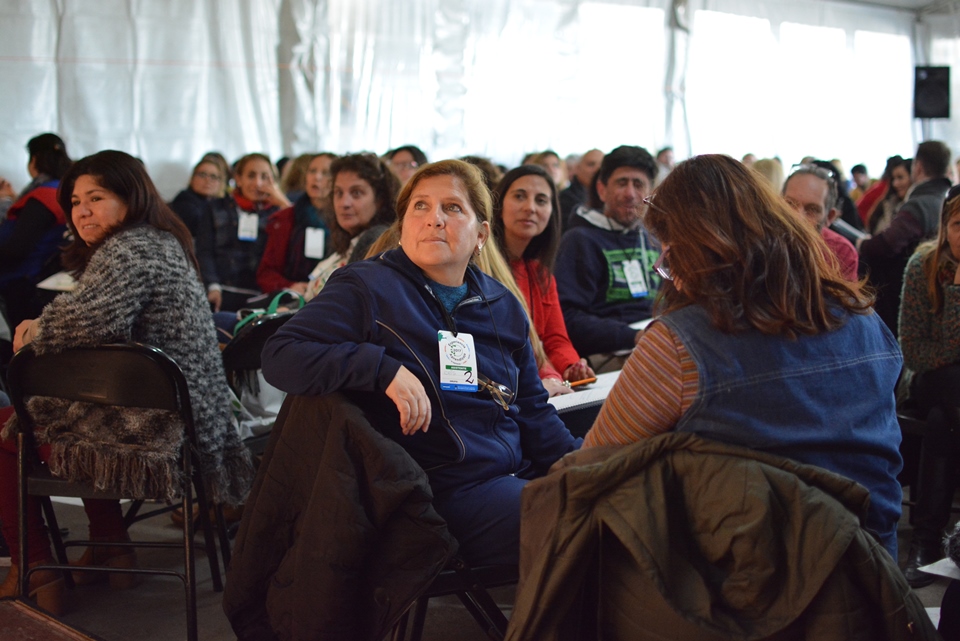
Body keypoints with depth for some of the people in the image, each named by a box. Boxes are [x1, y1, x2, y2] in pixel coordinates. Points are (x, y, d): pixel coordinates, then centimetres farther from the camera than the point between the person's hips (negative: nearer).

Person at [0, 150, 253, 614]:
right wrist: (41, 327, 6)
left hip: (152, 434, -10)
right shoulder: (162, 243, 17)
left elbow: (86, 321, -32)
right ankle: (111, 545, 31)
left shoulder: (130, 249, -16)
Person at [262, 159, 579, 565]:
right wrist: (384, 369, -23)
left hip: (516, 478, 7)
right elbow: (279, 357, -11)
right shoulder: (369, 288, -1)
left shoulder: (504, 307, 17)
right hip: (448, 493, -7)